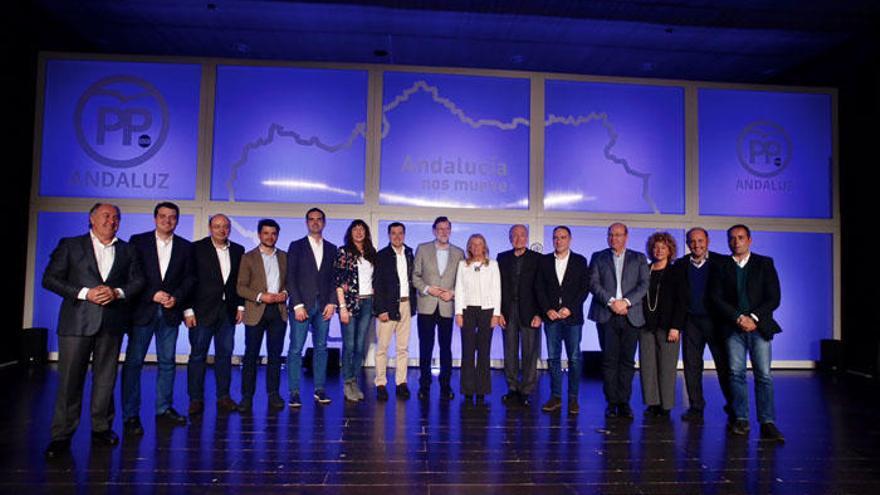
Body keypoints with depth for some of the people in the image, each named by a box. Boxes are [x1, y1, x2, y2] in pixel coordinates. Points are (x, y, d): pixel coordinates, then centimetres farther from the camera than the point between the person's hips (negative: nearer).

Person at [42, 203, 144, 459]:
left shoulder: (127, 250, 13)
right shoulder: (70, 245, 6)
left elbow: (138, 280, 9)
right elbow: (50, 279, 0)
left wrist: (118, 292, -10)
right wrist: (85, 293, -12)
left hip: (112, 322, 2)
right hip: (77, 320, -2)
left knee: (106, 378, 8)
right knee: (70, 378, 0)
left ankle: (101, 428, 20)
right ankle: (62, 435, 9)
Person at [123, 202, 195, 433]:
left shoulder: (185, 247, 9)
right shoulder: (138, 241, 2)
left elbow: (189, 278, 7)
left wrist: (176, 297, -8)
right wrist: (152, 295, -12)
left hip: (170, 312, 3)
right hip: (143, 310, -2)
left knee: (167, 362, 8)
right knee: (133, 361, 0)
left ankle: (164, 408, 18)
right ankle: (131, 415, 7)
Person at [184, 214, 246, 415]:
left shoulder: (238, 250, 8)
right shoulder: (197, 248, -2)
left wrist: (240, 306, 5)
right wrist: (188, 310, -9)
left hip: (228, 311, 3)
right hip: (202, 311, -3)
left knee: (225, 354, 7)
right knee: (198, 355, 3)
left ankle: (223, 397, 16)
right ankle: (196, 399, 12)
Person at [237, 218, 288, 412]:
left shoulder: (284, 257, 12)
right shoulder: (248, 257, 3)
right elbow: (240, 287, -2)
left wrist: (285, 293, -6)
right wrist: (261, 296, -15)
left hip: (278, 311, 2)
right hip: (256, 312, -2)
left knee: (275, 354, 7)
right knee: (251, 355, 1)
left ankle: (273, 393, 15)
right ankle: (247, 396, 10)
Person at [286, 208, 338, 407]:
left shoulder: (331, 248, 13)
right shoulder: (296, 246, 6)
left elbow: (334, 278, 10)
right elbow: (290, 277, -1)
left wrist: (332, 303, -2)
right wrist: (298, 305, -10)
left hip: (323, 306, 3)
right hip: (302, 305, -2)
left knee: (321, 348, 5)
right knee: (296, 349, -4)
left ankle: (319, 390, 11)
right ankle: (294, 393, 2)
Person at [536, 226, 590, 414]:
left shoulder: (580, 261, 5)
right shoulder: (544, 261, 9)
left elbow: (585, 288, 0)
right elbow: (539, 288, 6)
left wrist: (570, 309, -10)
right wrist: (547, 310, -6)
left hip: (572, 316, -1)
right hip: (551, 316, 2)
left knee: (574, 358, 1)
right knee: (553, 357, 4)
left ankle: (573, 398, 10)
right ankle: (555, 397, 11)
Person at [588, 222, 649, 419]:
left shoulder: (639, 258, 14)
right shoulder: (598, 257, 13)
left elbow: (644, 284, 2)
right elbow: (593, 283, 1)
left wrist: (626, 302, -12)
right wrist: (610, 301, -12)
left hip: (631, 315, 1)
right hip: (606, 315, 0)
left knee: (627, 361, 1)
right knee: (609, 360, -1)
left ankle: (624, 402, 8)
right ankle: (611, 403, 6)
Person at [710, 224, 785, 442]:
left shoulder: (765, 264, 8)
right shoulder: (722, 267, 9)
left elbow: (774, 298, 2)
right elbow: (717, 298, 2)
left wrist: (754, 318, -10)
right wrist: (739, 318, -10)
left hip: (759, 326, -1)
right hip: (733, 328, 1)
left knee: (764, 375, -6)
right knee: (736, 373, 0)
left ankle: (767, 423, -2)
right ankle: (741, 420, 6)